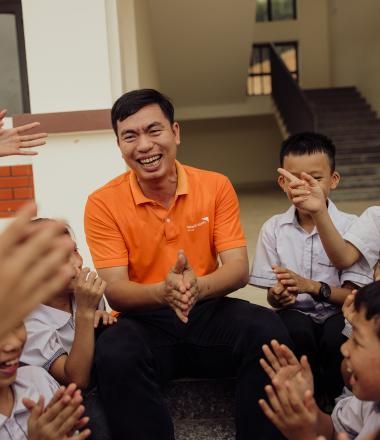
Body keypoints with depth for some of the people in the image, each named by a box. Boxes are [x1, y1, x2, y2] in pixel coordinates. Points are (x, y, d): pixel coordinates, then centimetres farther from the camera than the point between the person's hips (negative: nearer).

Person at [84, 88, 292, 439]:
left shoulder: (216, 187, -1)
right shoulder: (103, 203, -6)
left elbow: (238, 270, -7)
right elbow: (115, 290, -11)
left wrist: (199, 287, -30)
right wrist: (163, 292, -34)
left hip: (208, 312, 2)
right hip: (144, 321, -1)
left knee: (268, 331, -28)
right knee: (114, 354, -34)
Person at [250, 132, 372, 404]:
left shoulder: (351, 227, -6)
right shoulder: (273, 228, 0)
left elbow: (355, 295, -9)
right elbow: (272, 294, 3)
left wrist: (313, 287, -26)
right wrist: (278, 296, -22)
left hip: (337, 314, -1)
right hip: (297, 315, 1)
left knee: (339, 336, -33)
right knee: (294, 329, -33)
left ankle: (334, 401, -3)